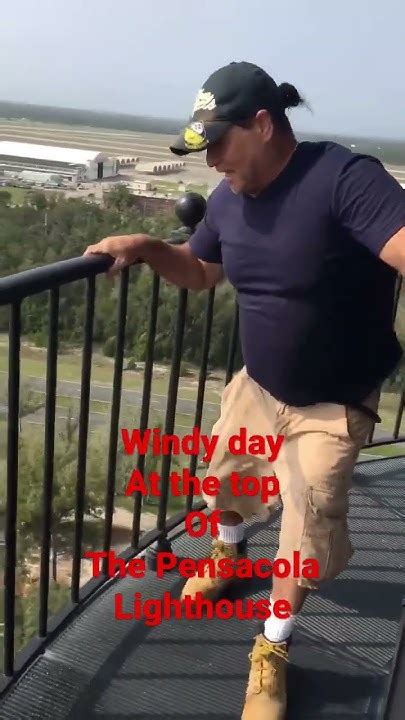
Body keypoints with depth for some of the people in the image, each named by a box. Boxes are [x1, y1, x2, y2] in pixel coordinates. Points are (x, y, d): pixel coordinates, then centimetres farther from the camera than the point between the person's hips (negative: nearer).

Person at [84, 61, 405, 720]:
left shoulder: (344, 177, -28)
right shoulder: (228, 199, -5)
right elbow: (200, 272, 11)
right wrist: (146, 248, -7)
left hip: (334, 406, -6)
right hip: (255, 386, 7)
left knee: (309, 531, -2)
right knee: (225, 479, 23)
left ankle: (272, 651, 25)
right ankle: (227, 552, 59)